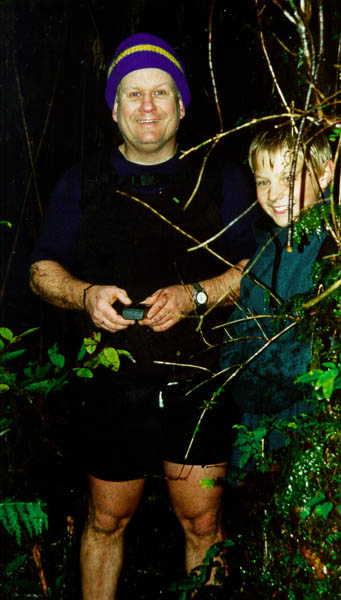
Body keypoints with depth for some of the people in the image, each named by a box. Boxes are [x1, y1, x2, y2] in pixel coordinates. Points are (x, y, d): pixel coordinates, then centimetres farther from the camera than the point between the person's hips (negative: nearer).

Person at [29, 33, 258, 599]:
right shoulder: (83, 182, 8)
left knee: (203, 523, 7)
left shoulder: (221, 179, 6)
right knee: (107, 520, 11)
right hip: (113, 387, 1)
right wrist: (85, 294, -13)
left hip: (200, 387, 0)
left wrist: (195, 296, -17)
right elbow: (42, 270, 9)